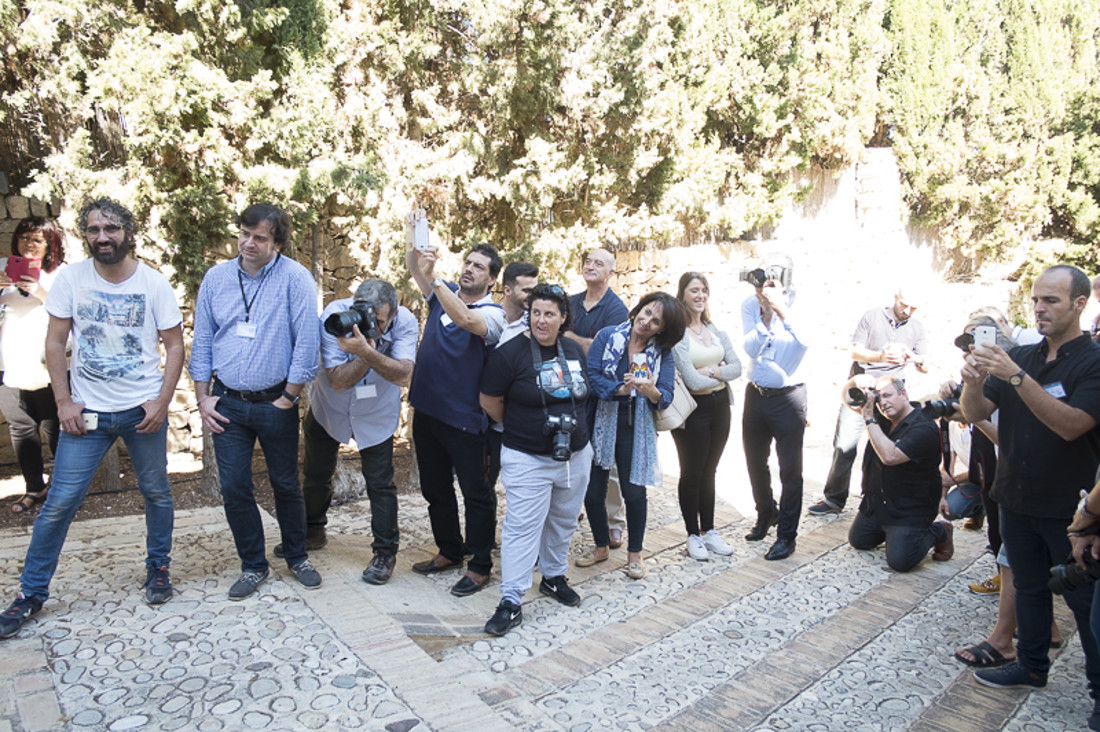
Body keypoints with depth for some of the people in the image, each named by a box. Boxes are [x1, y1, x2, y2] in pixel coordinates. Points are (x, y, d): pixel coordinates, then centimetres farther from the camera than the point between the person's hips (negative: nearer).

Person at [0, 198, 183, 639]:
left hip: (143, 410, 0)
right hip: (87, 412, 0)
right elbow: (55, 342, 0)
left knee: (156, 493, 12)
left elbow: (174, 343, -2)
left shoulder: (154, 284, -5)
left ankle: (158, 568, 33)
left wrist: (162, 401, -10)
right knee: (59, 503, 1)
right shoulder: (71, 279, -4)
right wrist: (64, 401, -6)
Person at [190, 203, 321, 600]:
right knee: (234, 488, 5)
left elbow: (306, 342, -12)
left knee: (286, 484, 11)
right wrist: (202, 398, 4)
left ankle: (298, 557, 30)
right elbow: (202, 341, 8)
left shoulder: (295, 278, -10)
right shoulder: (216, 277, 3)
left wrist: (289, 397, -10)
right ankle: (253, 565, 22)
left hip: (275, 403, -3)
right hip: (227, 403, 3)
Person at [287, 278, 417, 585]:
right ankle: (313, 532, 42)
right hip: (328, 409, 2)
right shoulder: (334, 317, -30)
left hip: (376, 416, -1)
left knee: (380, 484, -2)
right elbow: (338, 381, -32)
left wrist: (367, 351, -52)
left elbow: (403, 376, -39)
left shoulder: (404, 322, -28)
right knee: (316, 474, 18)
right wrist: (367, 354, -47)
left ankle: (385, 552, 14)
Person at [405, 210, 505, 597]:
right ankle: (449, 551, 35)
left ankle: (480, 565, 16)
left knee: (476, 492, 4)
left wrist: (432, 277, -36)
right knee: (435, 488, 18)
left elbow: (465, 319, -32)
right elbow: (414, 268, -1)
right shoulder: (444, 293, 8)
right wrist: (413, 241, -20)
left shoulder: (493, 313, -11)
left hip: (464, 418, -6)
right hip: (426, 409, 7)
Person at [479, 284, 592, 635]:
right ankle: (511, 602, 1)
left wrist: (573, 428, 13)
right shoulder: (510, 353, -12)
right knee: (522, 527, -6)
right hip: (528, 460, -6)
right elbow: (489, 401, -6)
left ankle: (554, 577, 37)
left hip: (575, 455, 6)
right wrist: (519, 428, 5)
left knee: (563, 521, 17)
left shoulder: (574, 350, 5)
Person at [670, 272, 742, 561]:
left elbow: (736, 367, 2)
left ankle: (709, 531, 27)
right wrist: (721, 376, -3)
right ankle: (693, 535, 20)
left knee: (709, 472, 16)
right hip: (693, 409, -6)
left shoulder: (716, 331, 8)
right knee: (692, 474, 7)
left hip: (720, 406, 6)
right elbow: (691, 380, -18)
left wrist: (711, 371, -14)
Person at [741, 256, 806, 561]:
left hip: (788, 396, -4)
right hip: (756, 395, 4)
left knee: (790, 470, 2)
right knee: (755, 462, 18)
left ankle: (786, 535, 15)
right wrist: (766, 315, -24)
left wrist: (781, 310, -35)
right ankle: (766, 514, 42)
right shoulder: (750, 305, -4)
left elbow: (804, 341, -29)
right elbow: (751, 349, -13)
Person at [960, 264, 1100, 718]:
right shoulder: (1019, 357, 4)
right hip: (1016, 498, 5)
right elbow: (974, 413, 0)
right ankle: (1032, 665, 34)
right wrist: (974, 381, -22)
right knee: (1029, 586, 18)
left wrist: (1015, 377, -32)